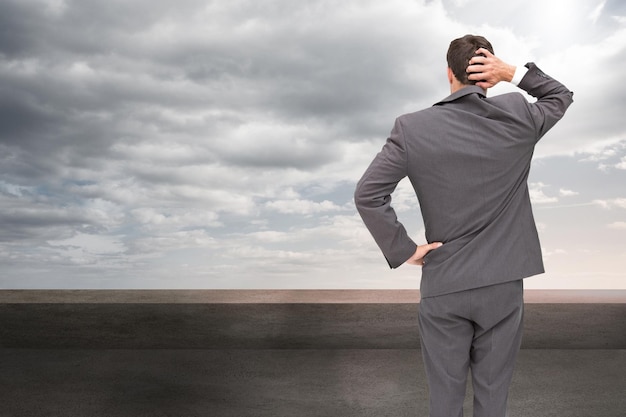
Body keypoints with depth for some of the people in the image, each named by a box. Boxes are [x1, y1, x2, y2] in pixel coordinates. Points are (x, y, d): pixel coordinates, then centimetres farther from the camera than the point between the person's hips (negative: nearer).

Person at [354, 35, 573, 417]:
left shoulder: (412, 129, -9)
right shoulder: (518, 116, -5)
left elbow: (367, 195, -14)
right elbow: (561, 96, 17)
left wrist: (403, 250, -6)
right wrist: (513, 73, 2)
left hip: (443, 286, -1)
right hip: (503, 284, 1)